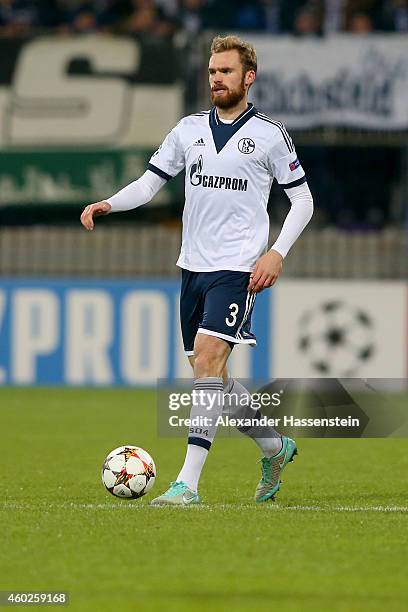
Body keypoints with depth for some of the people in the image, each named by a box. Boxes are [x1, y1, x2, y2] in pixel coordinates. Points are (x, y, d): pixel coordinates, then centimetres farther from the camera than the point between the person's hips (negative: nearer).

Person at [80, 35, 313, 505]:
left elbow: (302, 201, 3)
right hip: (193, 266, 6)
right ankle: (275, 449, 32)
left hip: (238, 267, -6)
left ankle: (188, 483, -22)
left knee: (208, 357, -20)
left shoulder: (269, 135, -1)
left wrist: (277, 253, -10)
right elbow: (150, 182, 11)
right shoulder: (190, 129, 10)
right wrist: (108, 204, -8)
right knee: (210, 375, 9)